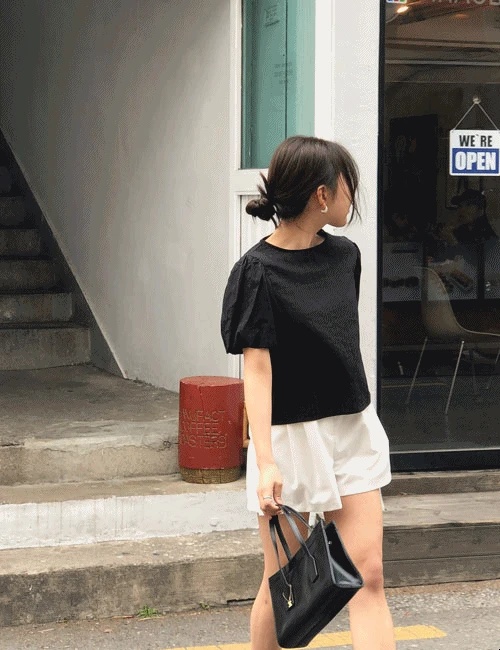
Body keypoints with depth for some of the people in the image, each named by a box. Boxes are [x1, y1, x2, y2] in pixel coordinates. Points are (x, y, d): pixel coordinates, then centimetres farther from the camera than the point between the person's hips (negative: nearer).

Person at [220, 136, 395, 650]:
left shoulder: (344, 255, 5)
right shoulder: (258, 271, -13)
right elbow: (257, 368, -18)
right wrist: (266, 461, -25)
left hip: (353, 428, 6)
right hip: (291, 434, -5)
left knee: (368, 577, -1)